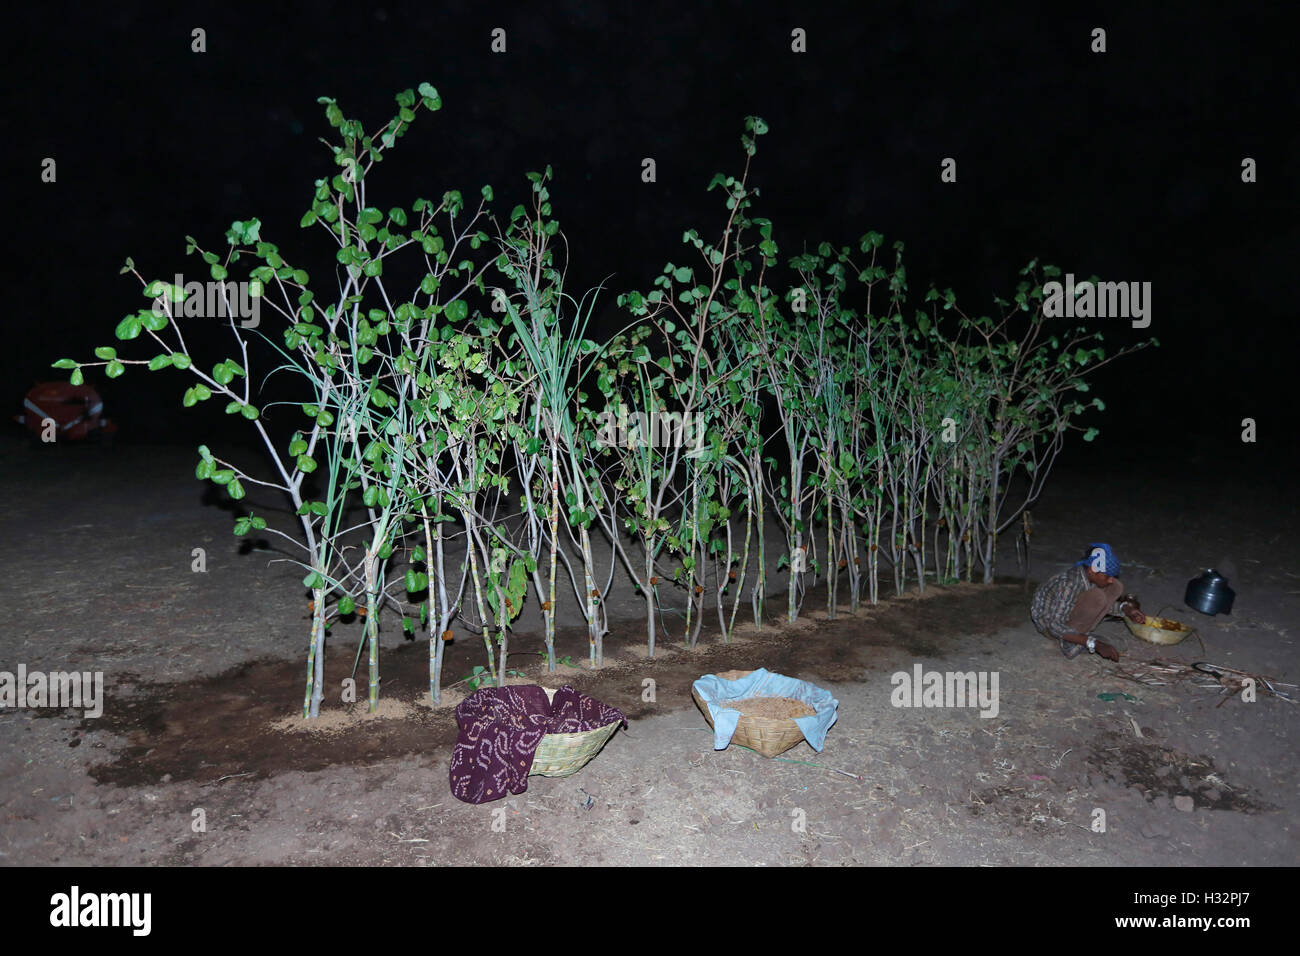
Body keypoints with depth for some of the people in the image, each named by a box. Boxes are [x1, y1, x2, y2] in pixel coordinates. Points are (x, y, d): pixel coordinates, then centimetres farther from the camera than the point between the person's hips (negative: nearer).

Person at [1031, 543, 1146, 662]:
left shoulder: (1091, 575, -13)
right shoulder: (1068, 584, -35)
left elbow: (1102, 604, 8)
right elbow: (1054, 626, -36)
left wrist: (1125, 609, -11)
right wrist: (1095, 644, -41)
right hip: (1047, 620, -7)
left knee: (1116, 587, -6)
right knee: (1096, 597, -30)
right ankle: (1069, 642, -14)